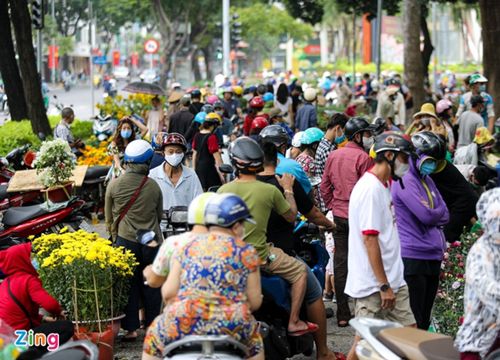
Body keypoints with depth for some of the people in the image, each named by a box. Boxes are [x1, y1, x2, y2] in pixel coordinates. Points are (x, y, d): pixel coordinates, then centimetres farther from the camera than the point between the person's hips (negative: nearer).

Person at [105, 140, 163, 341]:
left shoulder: (114, 185, -7)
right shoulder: (153, 186, -5)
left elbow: (109, 217, 5)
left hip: (125, 241, -1)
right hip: (151, 242, 1)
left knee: (128, 285, 6)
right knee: (151, 286, 11)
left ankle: (130, 328, 6)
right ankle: (152, 326, 18)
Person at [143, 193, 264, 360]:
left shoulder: (188, 248, 13)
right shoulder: (246, 252, 7)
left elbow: (168, 293, 7)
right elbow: (255, 302, 5)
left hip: (182, 325, 1)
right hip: (231, 327, -1)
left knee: (154, 335, 31)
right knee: (254, 343, 31)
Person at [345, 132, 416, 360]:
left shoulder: (383, 185, 14)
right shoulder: (370, 188, -17)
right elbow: (370, 239, -21)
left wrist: (390, 283, 15)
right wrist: (384, 285, -21)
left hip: (392, 280, 10)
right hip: (373, 284, -10)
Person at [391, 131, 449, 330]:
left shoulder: (427, 181, 16)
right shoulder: (405, 181, -12)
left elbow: (445, 216, 12)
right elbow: (426, 215, -21)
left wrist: (432, 214, -8)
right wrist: (438, 212, 0)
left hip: (433, 255, 9)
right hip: (413, 256, -9)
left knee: (426, 316, 15)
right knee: (413, 320, -6)